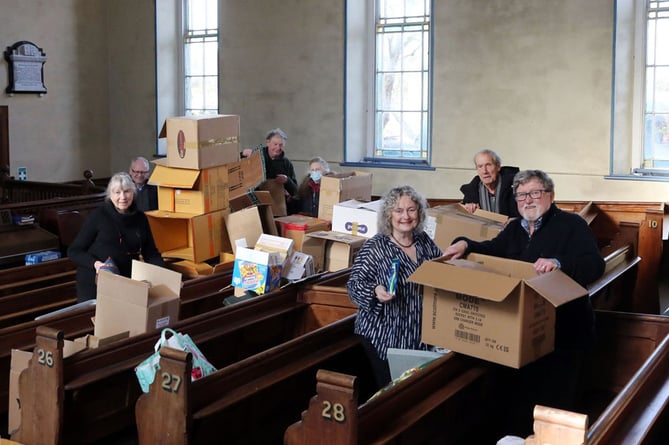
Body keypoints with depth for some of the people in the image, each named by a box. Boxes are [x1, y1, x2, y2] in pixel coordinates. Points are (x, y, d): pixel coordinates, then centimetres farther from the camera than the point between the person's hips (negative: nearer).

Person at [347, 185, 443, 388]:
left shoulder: (425, 241, 6)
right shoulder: (375, 247, -10)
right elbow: (354, 284, -11)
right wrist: (375, 291, -29)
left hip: (421, 334, 5)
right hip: (384, 337, -5)